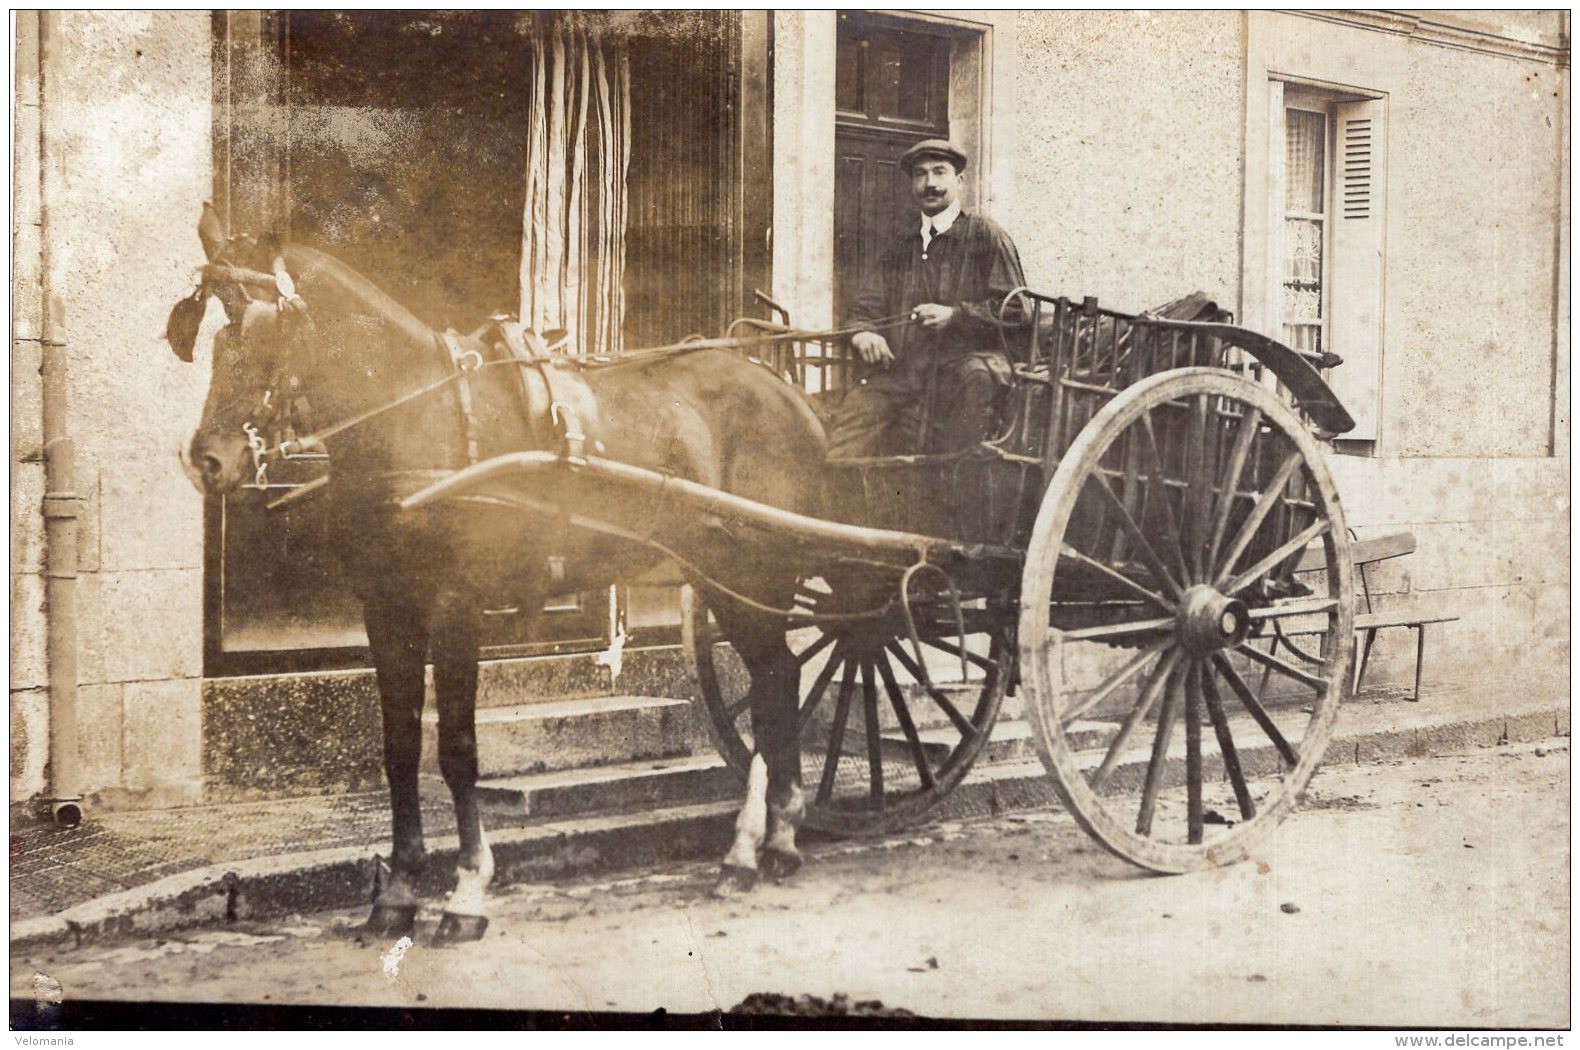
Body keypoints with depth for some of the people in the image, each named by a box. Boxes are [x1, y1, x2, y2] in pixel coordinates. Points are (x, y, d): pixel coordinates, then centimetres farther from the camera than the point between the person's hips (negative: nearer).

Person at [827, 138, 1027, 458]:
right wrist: (864, 333, -4)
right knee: (857, 405, -23)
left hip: (968, 358, -4)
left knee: (977, 379, -38)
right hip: (905, 369, 4)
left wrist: (955, 315, -12)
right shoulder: (900, 247, 24)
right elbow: (866, 307, 20)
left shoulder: (986, 236, 10)